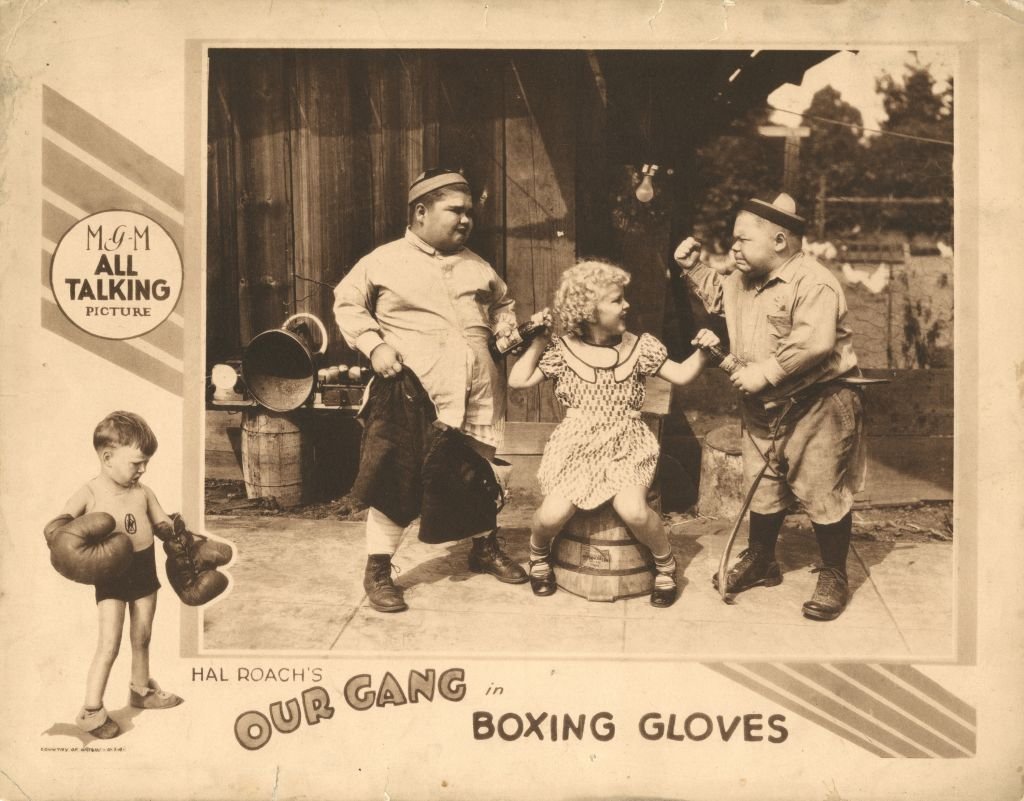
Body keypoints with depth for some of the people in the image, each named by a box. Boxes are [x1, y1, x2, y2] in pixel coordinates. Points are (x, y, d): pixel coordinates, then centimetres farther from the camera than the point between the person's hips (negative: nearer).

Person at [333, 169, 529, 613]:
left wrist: (507, 332, 10)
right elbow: (347, 302, 3)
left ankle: (484, 547, 37)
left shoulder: (476, 265, 16)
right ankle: (378, 568, 5)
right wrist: (374, 344, -10)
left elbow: (502, 304, 30)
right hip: (415, 391, -5)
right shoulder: (386, 260, 0)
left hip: (479, 391, 5)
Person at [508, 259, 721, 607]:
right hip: (576, 448, 0)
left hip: (626, 447, 0)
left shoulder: (640, 347, 1)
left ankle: (665, 564, 5)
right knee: (553, 513, -20)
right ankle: (538, 554, 19)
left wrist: (702, 351, -11)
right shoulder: (562, 351, -3)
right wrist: (538, 342, -7)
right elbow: (518, 381, -3)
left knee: (632, 510, -27)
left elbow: (681, 375, 6)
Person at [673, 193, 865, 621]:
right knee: (763, 488, 18)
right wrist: (692, 267, 13)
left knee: (822, 493, 0)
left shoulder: (812, 283, -21)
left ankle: (834, 577, 15)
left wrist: (766, 372, -28)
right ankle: (760, 560, 36)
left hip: (818, 406, -8)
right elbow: (717, 296, 29)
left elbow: (813, 344, -32)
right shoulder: (744, 281, 8)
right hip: (763, 409, 8)